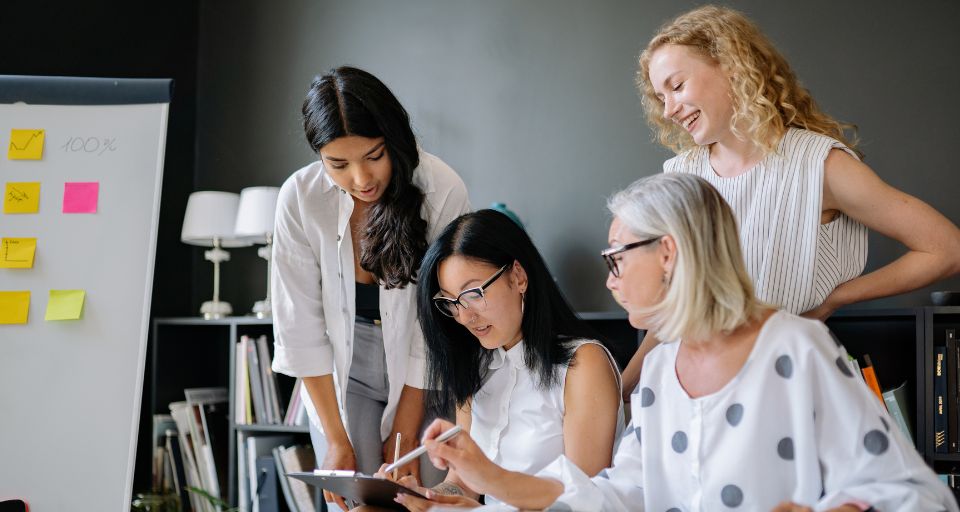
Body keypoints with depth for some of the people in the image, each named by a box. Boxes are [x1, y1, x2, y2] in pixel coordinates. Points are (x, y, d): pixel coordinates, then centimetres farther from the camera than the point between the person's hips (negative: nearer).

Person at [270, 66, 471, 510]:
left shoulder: (443, 191, -22)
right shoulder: (301, 198, -17)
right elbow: (300, 327, -12)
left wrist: (404, 435, -13)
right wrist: (336, 441, -11)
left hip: (423, 374, -1)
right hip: (342, 370, 1)